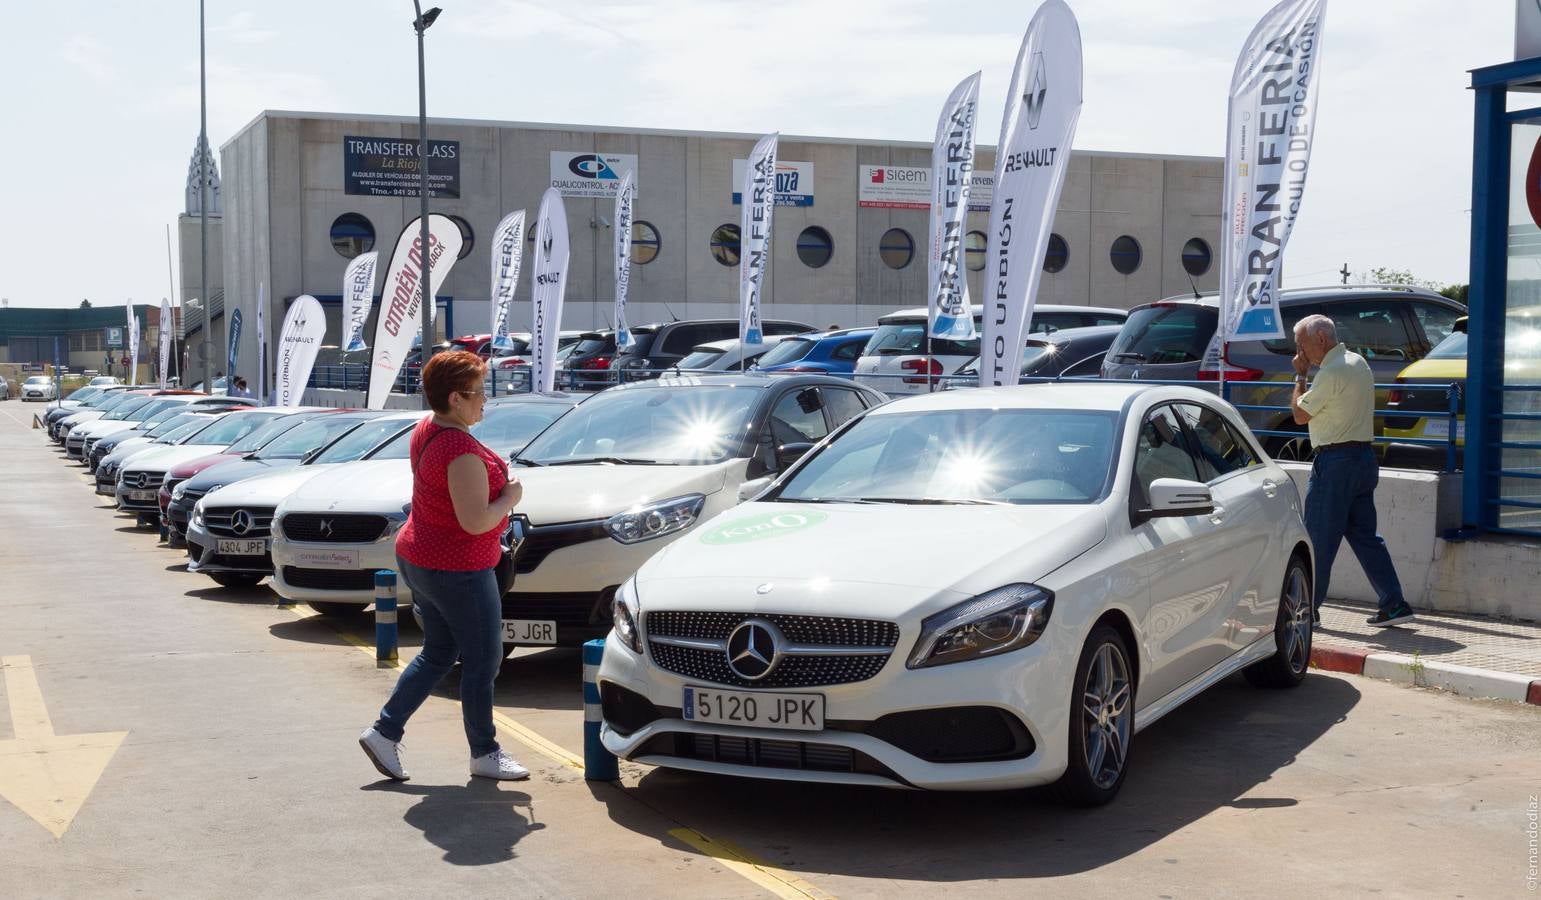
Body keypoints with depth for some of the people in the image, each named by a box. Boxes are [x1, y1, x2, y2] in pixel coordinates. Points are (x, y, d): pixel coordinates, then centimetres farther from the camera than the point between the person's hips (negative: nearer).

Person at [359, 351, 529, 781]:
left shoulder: (425, 430, 5)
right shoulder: (461, 448, -25)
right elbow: (475, 520, -29)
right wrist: (510, 497, -12)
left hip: (418, 560, 10)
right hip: (456, 569, -10)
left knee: (437, 654, 20)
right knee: (483, 660, 5)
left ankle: (384, 732, 18)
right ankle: (484, 754, 17)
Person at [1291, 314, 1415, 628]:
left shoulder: (1332, 372, -16)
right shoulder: (1358, 362, 14)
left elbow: (1300, 415, -9)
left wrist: (1300, 375, -1)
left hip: (1336, 460, -9)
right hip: (1364, 456, 9)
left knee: (1319, 538, -3)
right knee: (1364, 534, 12)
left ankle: (1307, 610, 2)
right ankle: (1394, 605, 9)